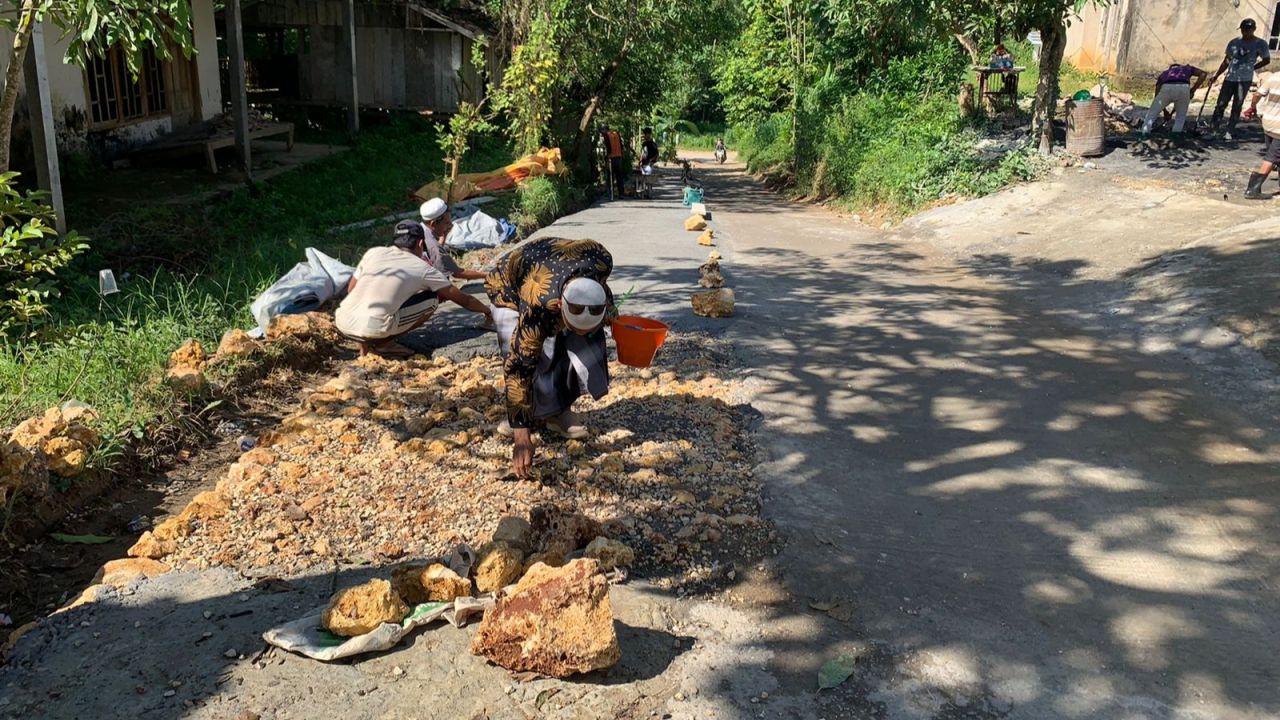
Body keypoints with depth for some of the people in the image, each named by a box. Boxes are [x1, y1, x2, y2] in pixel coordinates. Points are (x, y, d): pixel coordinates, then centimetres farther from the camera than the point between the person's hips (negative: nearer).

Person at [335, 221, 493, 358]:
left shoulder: (374, 252, 15)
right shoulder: (423, 269, 8)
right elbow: (464, 300, 18)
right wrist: (486, 310, 36)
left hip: (342, 322, 5)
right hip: (373, 330, -5)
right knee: (432, 300, 10)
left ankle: (365, 344, 16)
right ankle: (384, 343, 4)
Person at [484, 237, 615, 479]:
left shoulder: (601, 260, -36)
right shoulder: (539, 306, -45)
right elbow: (519, 368, -41)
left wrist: (608, 304, 5)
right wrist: (522, 436, -42)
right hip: (511, 289, -4)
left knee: (584, 345, -13)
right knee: (519, 360, -21)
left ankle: (560, 412, 5)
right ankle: (518, 417, 5)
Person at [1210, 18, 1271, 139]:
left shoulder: (1260, 44, -2)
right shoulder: (1234, 42, 6)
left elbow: (1266, 60, 8)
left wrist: (1251, 68, 4)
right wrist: (1216, 76, 8)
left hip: (1245, 80, -2)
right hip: (1230, 78, 3)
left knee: (1237, 107, -1)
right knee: (1220, 105, -2)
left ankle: (1229, 132, 3)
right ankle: (1212, 129, 2)